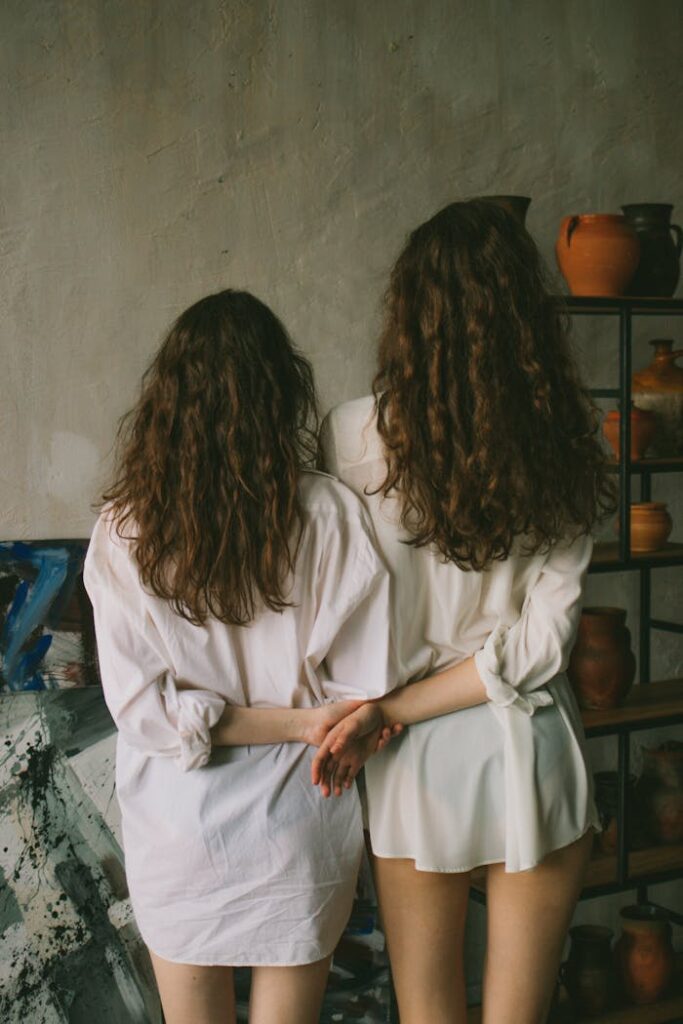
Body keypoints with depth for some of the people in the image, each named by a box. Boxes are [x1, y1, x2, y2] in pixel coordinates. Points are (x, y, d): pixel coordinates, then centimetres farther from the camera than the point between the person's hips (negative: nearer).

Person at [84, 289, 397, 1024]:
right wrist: (311, 722, 4)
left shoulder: (123, 530, -12)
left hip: (177, 831, 1)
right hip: (297, 828, 0)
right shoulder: (329, 514, -15)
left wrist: (297, 723, -13)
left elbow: (142, 707, -15)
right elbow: (363, 694, -14)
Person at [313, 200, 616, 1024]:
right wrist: (384, 711, -12)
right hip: (531, 759, 1)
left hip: (418, 762, -1)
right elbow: (544, 638, -11)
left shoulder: (354, 437, -13)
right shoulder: (563, 447, -7)